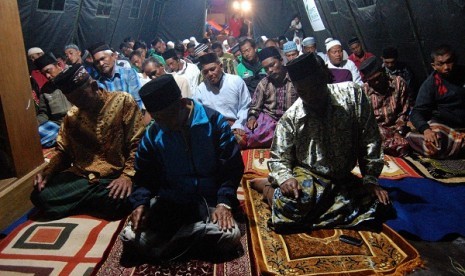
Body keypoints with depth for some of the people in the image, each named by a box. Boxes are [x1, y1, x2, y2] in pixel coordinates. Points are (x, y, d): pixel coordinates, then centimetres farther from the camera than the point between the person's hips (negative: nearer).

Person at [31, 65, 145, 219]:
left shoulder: (123, 101, -3)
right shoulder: (71, 116, 12)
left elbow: (136, 144, -8)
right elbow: (63, 151, 19)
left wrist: (127, 175, -21)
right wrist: (48, 172, 0)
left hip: (114, 176, -3)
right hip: (79, 176, 4)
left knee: (118, 201, -34)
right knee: (40, 196, -19)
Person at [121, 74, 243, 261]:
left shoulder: (213, 121, -9)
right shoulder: (153, 134, -1)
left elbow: (232, 167, -6)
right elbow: (144, 175, 11)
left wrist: (224, 203, -18)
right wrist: (140, 202, -8)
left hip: (209, 201, -1)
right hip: (169, 202, 2)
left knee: (230, 236, -29)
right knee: (131, 237, -20)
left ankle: (173, 239, -8)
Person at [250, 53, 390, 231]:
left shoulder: (352, 95, -8)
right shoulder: (290, 118, -10)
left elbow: (369, 141, -3)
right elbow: (278, 158, -5)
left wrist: (370, 179, -4)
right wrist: (285, 178, -27)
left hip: (344, 179, 4)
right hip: (307, 176, -4)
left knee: (377, 204, -22)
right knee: (289, 205, -35)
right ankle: (268, 188, 2)